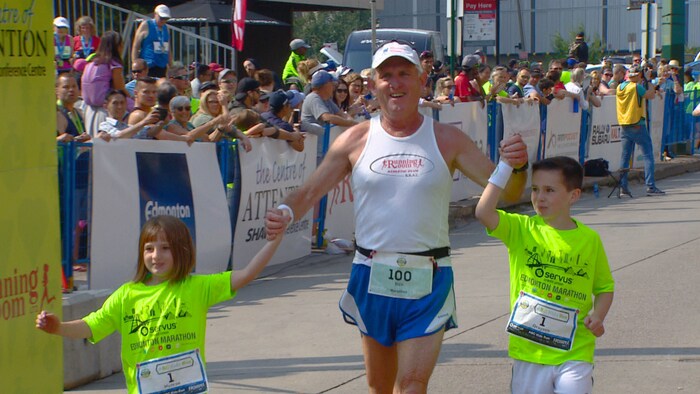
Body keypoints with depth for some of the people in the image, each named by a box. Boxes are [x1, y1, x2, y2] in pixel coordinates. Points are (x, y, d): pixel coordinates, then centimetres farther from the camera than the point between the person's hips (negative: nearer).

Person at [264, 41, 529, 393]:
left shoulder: (447, 139, 0)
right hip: (372, 279, 2)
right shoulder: (356, 140, 2)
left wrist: (516, 167, -23)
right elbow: (309, 192, 5)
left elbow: (505, 192, -1)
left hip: (427, 283, -2)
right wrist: (285, 212, -17)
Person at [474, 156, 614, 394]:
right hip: (529, 351, 1)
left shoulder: (589, 239, 3)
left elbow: (604, 287, 14)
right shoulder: (521, 229, -1)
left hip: (574, 353, 0)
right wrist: (505, 166, -18)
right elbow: (483, 213, -18)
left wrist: (598, 315, -6)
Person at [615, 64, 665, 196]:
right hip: (637, 125, -7)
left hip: (624, 126, 7)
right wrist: (651, 86, 7)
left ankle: (623, 187, 3)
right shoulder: (636, 87, -13)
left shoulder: (619, 87, 9)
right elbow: (651, 95, -10)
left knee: (625, 156, 8)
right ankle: (650, 186, -8)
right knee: (648, 155, -2)